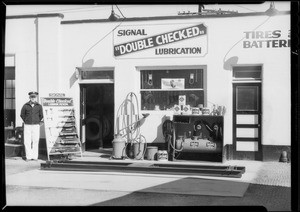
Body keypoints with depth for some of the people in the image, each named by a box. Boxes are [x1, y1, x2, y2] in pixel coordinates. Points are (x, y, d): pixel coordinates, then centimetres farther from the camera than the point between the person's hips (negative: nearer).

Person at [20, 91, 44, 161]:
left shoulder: (39, 106, -1)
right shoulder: (25, 106, -2)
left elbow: (41, 116, 10)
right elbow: (22, 115, 12)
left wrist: (39, 122, 9)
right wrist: (26, 122, 11)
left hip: (36, 126, 0)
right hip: (27, 126, 0)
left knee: (35, 141, 1)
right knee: (27, 142, -1)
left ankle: (35, 156, 7)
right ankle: (28, 157, 5)